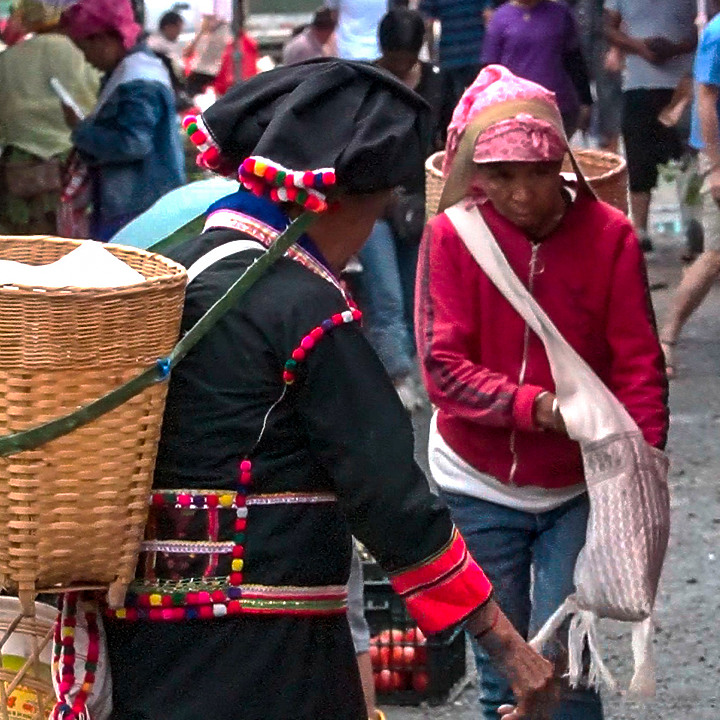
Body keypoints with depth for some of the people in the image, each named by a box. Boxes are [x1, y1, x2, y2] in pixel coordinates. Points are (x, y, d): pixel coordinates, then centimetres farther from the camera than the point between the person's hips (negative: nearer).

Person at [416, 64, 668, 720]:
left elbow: (638, 366, -7)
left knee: (561, 662, -8)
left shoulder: (609, 236, -9)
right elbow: (443, 366, -14)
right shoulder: (451, 236, -10)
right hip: (480, 483, 1)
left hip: (578, 487, -1)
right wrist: (541, 407, -27)